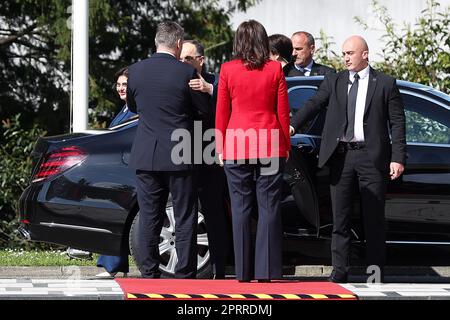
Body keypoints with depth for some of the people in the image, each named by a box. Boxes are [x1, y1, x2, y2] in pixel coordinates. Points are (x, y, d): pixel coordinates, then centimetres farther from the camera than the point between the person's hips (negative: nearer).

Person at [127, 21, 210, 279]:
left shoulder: (136, 71, 1)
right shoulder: (186, 72, -11)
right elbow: (207, 108, -1)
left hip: (146, 156, 3)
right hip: (180, 157, -3)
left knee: (149, 219, 8)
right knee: (185, 219, 5)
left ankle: (149, 273, 7)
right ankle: (185, 274, 4)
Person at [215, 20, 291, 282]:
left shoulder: (228, 70, 0)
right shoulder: (275, 70, 0)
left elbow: (221, 113, 3)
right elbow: (283, 112, 3)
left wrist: (220, 148, 10)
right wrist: (286, 145, 12)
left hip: (236, 146, 0)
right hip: (270, 145, 0)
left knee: (241, 208, 4)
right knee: (269, 208, 2)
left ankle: (244, 272, 5)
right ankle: (267, 271, -1)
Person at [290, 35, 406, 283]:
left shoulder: (385, 84, 3)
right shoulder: (334, 81, 10)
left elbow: (397, 123, 1)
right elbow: (313, 105, -1)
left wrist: (398, 158, -7)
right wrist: (292, 126, -18)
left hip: (371, 156, -3)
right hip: (340, 156, 3)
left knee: (374, 218, 1)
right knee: (340, 218, 5)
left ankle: (376, 272, 5)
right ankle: (339, 271, 9)